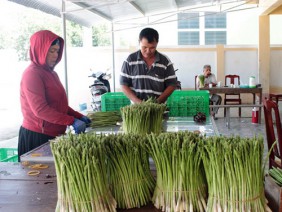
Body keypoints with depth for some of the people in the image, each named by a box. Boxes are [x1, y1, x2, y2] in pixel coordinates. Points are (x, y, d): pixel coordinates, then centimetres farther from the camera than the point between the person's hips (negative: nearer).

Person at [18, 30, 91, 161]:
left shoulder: (50, 73, 14)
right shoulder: (32, 74, -14)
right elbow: (40, 109, -21)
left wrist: (79, 117, 6)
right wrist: (72, 121, -22)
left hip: (53, 134, 8)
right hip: (37, 136, -8)